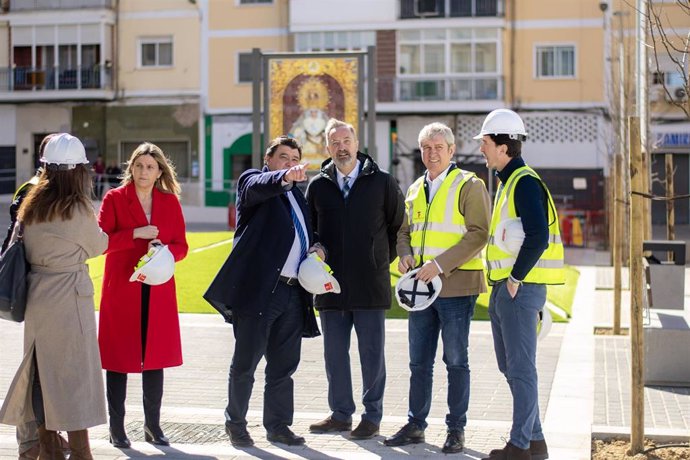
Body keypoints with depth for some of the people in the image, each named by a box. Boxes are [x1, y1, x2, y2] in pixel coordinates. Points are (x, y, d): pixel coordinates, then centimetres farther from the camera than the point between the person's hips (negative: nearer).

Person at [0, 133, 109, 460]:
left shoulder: (31, 206, 5)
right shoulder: (77, 209, -13)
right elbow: (98, 246, 1)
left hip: (36, 298, 6)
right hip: (69, 298, -6)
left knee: (42, 370, 13)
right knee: (74, 372, 0)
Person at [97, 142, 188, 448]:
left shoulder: (170, 201, 9)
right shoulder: (115, 198, 0)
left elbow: (181, 246, 8)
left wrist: (164, 250, -12)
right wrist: (136, 234, -19)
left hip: (158, 289, 3)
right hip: (121, 289, -3)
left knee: (155, 356, 6)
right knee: (118, 357, 0)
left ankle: (153, 426, 16)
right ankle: (116, 428, 8)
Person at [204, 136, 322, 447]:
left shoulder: (297, 195, 22)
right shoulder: (253, 180, 1)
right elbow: (258, 186, -24)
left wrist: (318, 249, 10)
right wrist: (284, 177, -45)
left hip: (293, 293, 7)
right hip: (258, 290, -7)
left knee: (284, 365, 11)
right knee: (245, 363, 3)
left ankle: (278, 425, 21)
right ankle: (235, 423, 17)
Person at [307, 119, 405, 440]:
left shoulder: (382, 183, 0)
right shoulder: (318, 186, 7)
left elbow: (398, 225, 9)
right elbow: (309, 230, 18)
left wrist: (382, 258, 7)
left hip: (370, 283, -3)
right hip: (331, 285, 3)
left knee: (372, 353, 3)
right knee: (334, 353, 9)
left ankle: (372, 416, 14)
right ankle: (341, 414, 21)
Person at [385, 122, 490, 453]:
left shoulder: (469, 185, -5)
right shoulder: (415, 190, 16)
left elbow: (479, 233, -13)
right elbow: (405, 231, 25)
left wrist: (440, 264, -19)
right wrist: (405, 254, 2)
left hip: (456, 285, -6)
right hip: (421, 286, 6)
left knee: (455, 361, 1)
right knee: (419, 361, 11)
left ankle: (456, 429, 11)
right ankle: (415, 425, 20)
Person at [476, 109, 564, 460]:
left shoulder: (525, 182, -14)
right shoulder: (507, 182, 17)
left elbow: (537, 237, -25)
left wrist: (516, 279, -18)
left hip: (520, 289, -10)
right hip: (504, 288, 10)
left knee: (521, 368, -4)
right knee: (510, 366, 15)